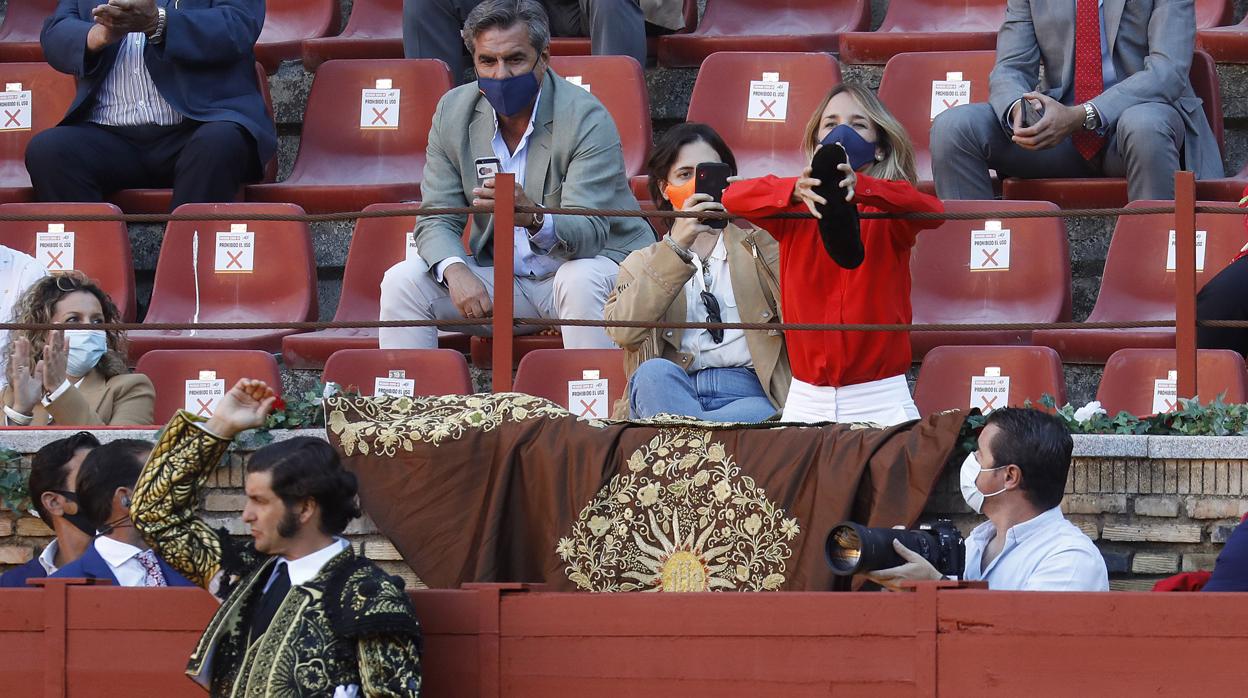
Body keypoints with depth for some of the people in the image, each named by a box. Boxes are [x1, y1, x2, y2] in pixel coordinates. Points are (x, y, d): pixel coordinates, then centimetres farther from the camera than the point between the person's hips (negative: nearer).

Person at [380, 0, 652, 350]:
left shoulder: (587, 118, -18)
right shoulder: (453, 113, -2)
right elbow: (436, 220, -2)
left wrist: (533, 218, -51)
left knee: (580, 281, -37)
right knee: (402, 281, -14)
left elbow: (589, 233, -27)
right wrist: (456, 271, -26)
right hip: (502, 278, 5)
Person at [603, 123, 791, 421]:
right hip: (667, 393, 1)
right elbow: (623, 331, -1)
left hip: (748, 394, -1)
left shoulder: (760, 247, 25)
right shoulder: (642, 262, 24)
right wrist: (677, 246, -11)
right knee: (655, 371, -37)